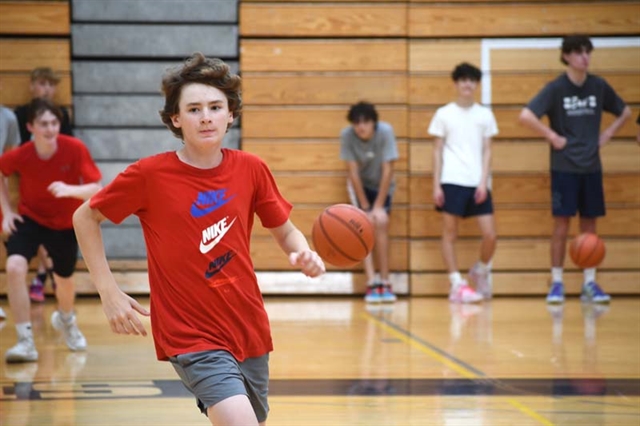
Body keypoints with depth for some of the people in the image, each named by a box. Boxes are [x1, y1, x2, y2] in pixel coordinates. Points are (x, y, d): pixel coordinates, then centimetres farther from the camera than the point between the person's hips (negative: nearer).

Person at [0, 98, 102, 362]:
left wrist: (69, 190, -43)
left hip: (65, 224, 1)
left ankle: (65, 319, 57)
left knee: (64, 280, 18)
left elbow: (95, 189, -24)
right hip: (29, 219, -1)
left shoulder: (75, 149, -24)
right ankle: (25, 342, -19)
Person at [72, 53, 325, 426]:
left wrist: (303, 254, -12)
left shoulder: (251, 169, -1)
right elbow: (85, 218, 4)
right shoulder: (149, 175, -9)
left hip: (250, 329, 5)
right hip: (191, 336, -5)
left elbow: (285, 230, 12)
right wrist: (109, 291, -3)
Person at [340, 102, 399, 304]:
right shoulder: (347, 135, -26)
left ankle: (385, 282, -7)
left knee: (381, 223, -15)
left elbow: (387, 170, -24)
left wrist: (379, 206, -22)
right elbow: (353, 172, -21)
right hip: (360, 185, 0)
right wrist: (365, 207, -19)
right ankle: (372, 283, -22)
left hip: (382, 185, 0)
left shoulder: (386, 132, -28)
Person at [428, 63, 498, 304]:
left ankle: (481, 271, 22)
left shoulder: (485, 115, 11)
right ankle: (457, 284, 1)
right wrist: (436, 185, -2)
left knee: (490, 234, -4)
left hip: (478, 183, 2)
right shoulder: (444, 114, 6)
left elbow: (487, 151, 9)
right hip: (451, 182, -2)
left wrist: (484, 181, -3)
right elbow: (437, 151, 5)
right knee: (450, 233, -3)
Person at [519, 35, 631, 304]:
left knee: (589, 224, 6)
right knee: (562, 223, -3)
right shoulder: (556, 88, -8)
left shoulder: (599, 86, 4)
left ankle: (590, 284, 12)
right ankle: (556, 284, 4)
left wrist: (607, 134, 6)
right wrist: (552, 136, -14)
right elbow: (526, 116, -18)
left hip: (591, 167, 4)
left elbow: (625, 112, 19)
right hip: (564, 168, -4)